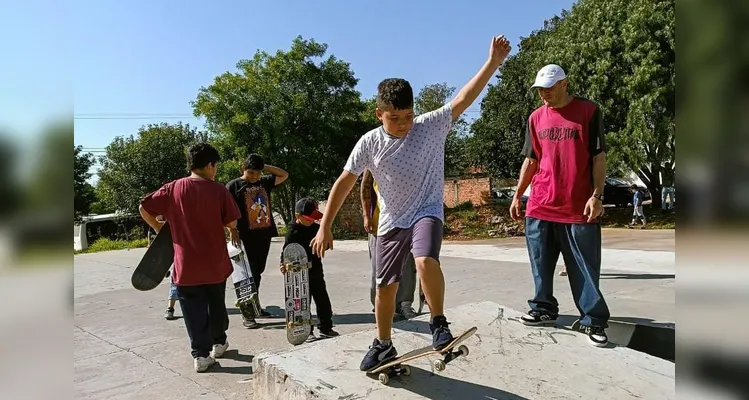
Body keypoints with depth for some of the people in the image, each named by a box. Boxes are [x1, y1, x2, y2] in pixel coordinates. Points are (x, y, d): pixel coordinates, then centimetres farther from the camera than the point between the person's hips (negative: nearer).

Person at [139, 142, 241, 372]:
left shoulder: (173, 188, -4)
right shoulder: (218, 191, -9)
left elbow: (144, 208, -3)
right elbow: (231, 223, -7)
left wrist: (160, 230, 11)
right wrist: (232, 231, 16)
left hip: (186, 264, 0)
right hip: (215, 264, 0)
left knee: (194, 311, 9)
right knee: (217, 306, 20)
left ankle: (201, 355, 11)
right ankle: (219, 343, 37)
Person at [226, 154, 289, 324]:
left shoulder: (264, 182, 12)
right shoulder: (234, 185, -4)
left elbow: (284, 175, 17)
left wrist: (264, 167, 7)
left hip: (264, 236, 6)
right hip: (246, 238, -6)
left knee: (257, 273, 17)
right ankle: (247, 314, 1)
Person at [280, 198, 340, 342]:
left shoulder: (316, 228, 5)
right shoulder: (293, 232, -11)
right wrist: (284, 265, -28)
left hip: (316, 272, 6)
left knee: (323, 301, 12)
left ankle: (326, 328, 25)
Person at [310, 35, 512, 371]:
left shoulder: (432, 126, -9)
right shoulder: (369, 143, -8)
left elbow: (463, 98, -16)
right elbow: (344, 183, -4)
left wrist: (493, 62, -26)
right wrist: (325, 227, -4)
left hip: (427, 212, -2)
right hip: (390, 221, 2)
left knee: (426, 260, -31)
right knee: (385, 286, 9)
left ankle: (439, 324, -7)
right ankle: (383, 345, 31)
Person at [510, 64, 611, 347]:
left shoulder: (589, 111, -1)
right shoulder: (536, 118, 11)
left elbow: (599, 157, -2)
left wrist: (597, 195, -10)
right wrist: (517, 195, 12)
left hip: (578, 207, -4)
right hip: (539, 206, 4)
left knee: (585, 268, 2)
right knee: (541, 263, 11)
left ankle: (594, 320, 12)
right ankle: (544, 308, 26)